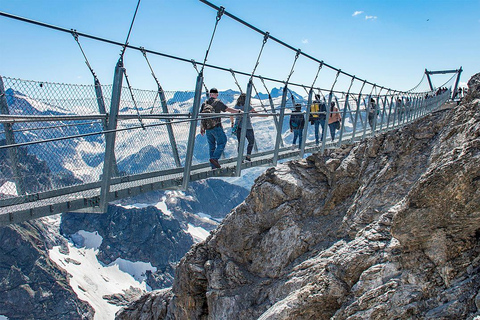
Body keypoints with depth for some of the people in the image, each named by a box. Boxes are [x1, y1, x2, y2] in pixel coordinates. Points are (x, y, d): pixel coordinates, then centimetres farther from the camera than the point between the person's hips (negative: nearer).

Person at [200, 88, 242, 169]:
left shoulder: (204, 103, 10)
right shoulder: (217, 102, -6)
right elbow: (228, 109, -9)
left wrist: (201, 128, 16)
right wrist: (238, 111, 1)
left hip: (207, 128, 6)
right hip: (216, 127, -6)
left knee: (211, 145, 11)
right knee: (222, 142, 6)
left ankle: (213, 165, 13)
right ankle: (215, 158, -9)